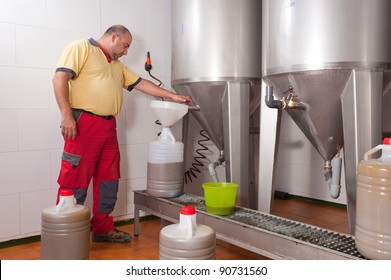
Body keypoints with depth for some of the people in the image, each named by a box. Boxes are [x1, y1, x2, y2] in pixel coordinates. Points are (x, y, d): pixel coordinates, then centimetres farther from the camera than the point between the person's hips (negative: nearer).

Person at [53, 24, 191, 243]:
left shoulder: (118, 65, 25)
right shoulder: (81, 47, 1)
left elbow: (141, 84, 24)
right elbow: (60, 78, -9)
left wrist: (172, 96, 20)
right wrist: (66, 115, -17)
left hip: (108, 127, 8)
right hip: (84, 124, -8)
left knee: (108, 180, 10)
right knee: (76, 181, -6)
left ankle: (103, 228, 22)